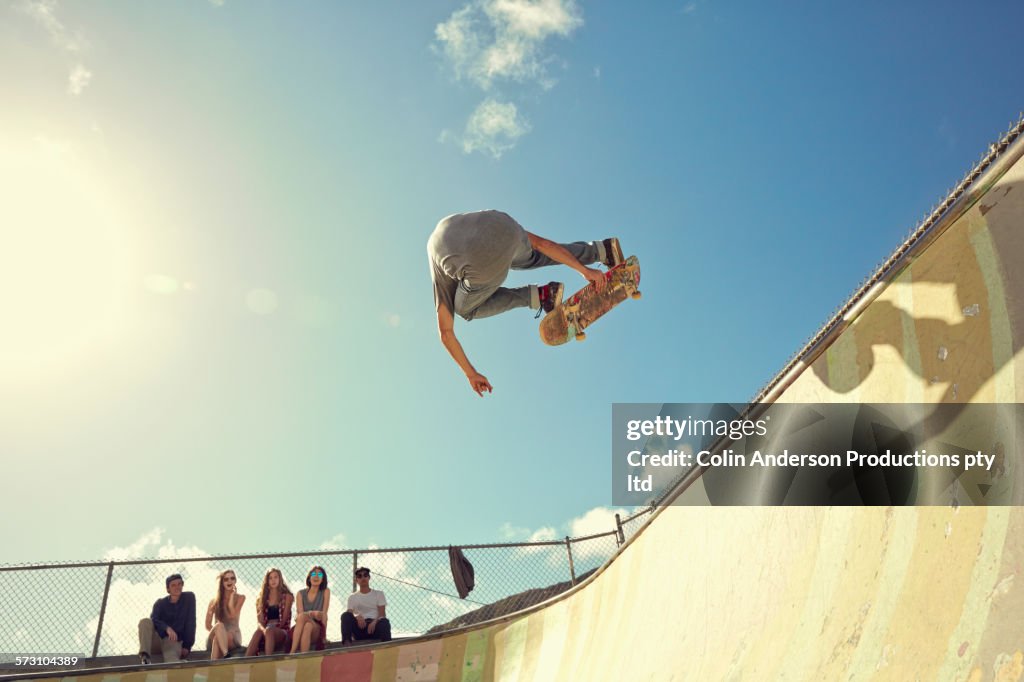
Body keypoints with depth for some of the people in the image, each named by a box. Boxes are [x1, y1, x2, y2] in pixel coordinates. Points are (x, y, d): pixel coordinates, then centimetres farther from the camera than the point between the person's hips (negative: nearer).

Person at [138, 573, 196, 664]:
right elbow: (154, 620, -13)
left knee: (172, 662, -35)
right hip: (157, 640, 2)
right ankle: (144, 657, -42)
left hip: (174, 641, -2)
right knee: (145, 622, -27)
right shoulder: (160, 603, 7)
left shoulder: (189, 598, 5)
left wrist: (187, 645, -7)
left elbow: (190, 623, 1)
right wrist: (167, 628, -34)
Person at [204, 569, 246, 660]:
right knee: (219, 625, -37)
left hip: (233, 637, -1)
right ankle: (226, 655, -53)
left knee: (217, 639, -37)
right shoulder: (214, 601, 9)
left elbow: (232, 616, -10)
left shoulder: (240, 598, 8)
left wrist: (232, 595, -4)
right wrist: (218, 631, -14)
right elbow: (208, 625, 4)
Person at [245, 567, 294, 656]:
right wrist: (263, 629, -19)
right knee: (258, 632, -35)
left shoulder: (286, 596, 10)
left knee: (269, 631, -38)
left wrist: (269, 629, -18)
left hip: (281, 631, -2)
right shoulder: (261, 598, 18)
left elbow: (284, 618, -1)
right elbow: (259, 620, 6)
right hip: (266, 629, 2)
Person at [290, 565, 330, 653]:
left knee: (308, 626, -36)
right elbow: (299, 614, -3)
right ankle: (292, 653, -42)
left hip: (317, 630, -1)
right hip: (300, 629, 1)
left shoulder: (325, 592, 8)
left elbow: (324, 614, 0)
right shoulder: (301, 593, 10)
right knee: (302, 616, -33)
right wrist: (311, 613, -24)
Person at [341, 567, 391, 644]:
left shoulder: (378, 594, 17)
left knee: (384, 622, -36)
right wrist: (357, 616, -21)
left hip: (375, 626, -1)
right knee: (346, 615, -28)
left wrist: (374, 622, -19)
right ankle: (347, 643, -45)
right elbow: (349, 614, 5)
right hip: (359, 627, 1)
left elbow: (382, 614, 4)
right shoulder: (352, 597, 19)